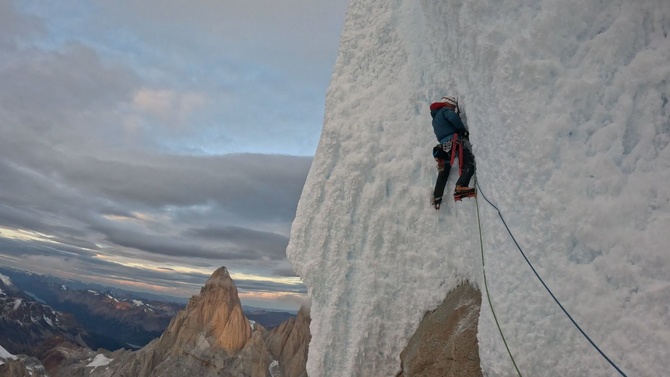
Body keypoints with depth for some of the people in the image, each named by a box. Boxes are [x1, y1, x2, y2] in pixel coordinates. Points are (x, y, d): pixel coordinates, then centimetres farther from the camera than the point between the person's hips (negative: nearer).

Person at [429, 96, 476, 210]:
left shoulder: (435, 119, 30)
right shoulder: (445, 110, 5)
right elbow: (453, 117, -17)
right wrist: (464, 130, -5)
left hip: (444, 146, 8)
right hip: (455, 142, -8)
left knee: (443, 172, 21)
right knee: (469, 164, -19)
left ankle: (437, 198, 23)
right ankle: (460, 188, -41)